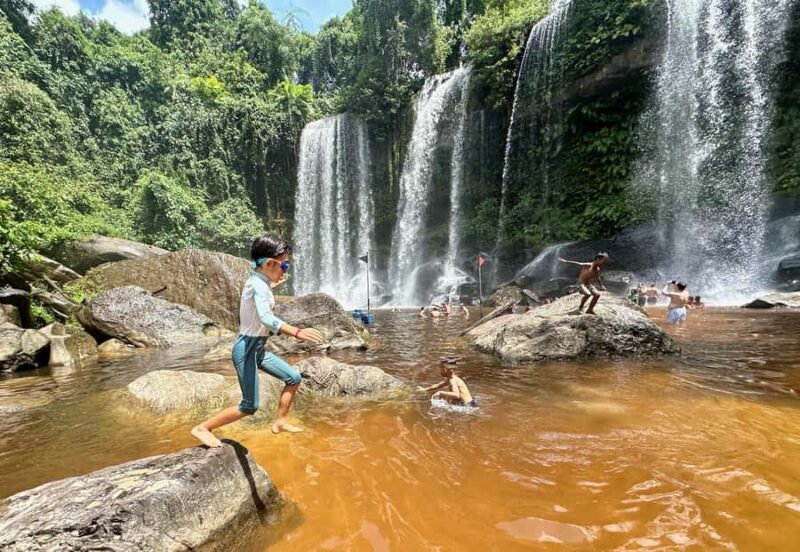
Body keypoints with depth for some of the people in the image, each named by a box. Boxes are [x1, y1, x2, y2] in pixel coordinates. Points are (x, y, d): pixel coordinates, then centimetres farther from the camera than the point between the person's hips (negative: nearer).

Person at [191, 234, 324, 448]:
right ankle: (202, 428, 16)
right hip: (247, 348, -10)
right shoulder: (259, 285, -23)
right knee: (249, 407, 0)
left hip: (257, 348, 10)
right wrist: (297, 332, -53)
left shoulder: (257, 280, 5)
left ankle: (280, 422, 24)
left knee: (293, 378, 11)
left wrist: (272, 286, 30)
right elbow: (266, 318, -42)